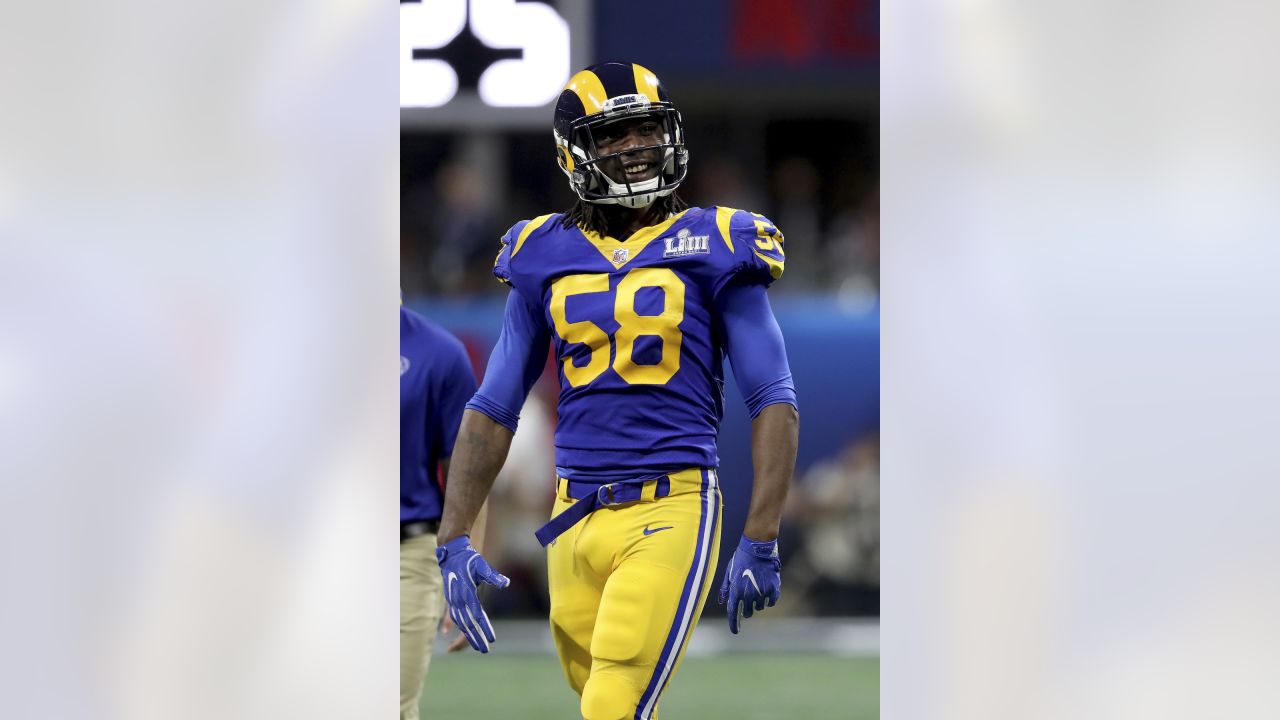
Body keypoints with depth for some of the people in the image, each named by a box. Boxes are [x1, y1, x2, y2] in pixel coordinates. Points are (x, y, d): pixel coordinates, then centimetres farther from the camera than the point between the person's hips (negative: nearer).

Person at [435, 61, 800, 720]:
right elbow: (493, 407, 13)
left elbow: (774, 403, -1)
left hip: (670, 513, -4)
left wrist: (761, 542, -9)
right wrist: (453, 541, 4)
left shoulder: (711, 248, 0)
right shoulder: (545, 257, 10)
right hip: (576, 518, 5)